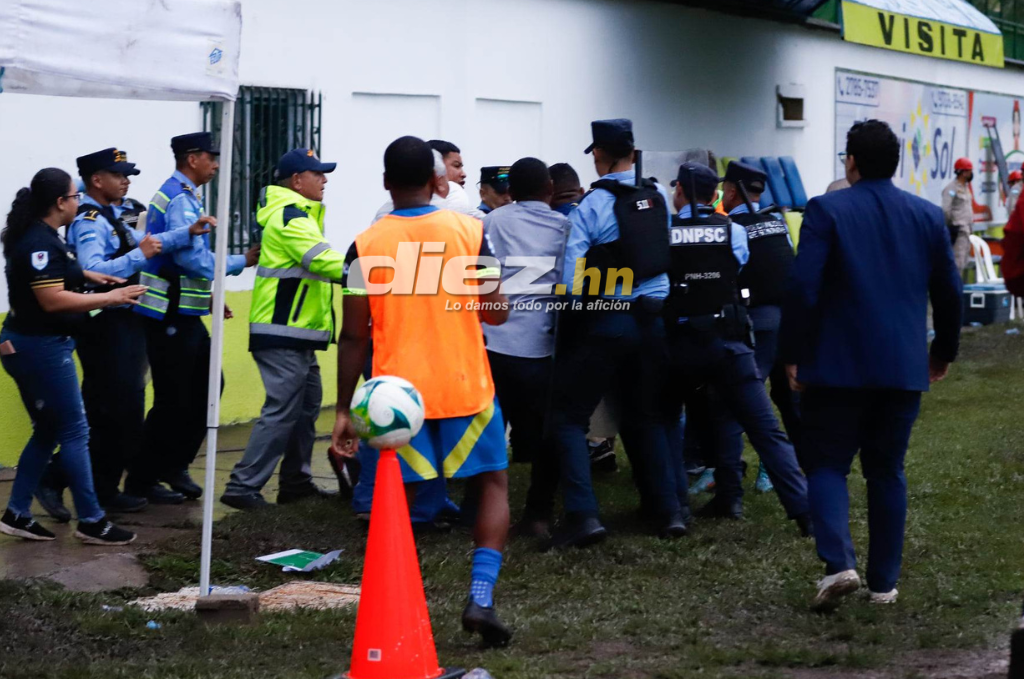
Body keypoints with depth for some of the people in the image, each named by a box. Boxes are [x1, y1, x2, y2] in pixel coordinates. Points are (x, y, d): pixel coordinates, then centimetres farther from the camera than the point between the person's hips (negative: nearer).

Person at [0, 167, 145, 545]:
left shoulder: (37, 236, 12)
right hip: (41, 347, -11)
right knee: (75, 432, -4)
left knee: (47, 431, 17)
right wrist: (108, 298, -20)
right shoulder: (41, 243, -20)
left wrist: (87, 276, 19)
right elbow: (53, 300, -26)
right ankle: (91, 521, 2)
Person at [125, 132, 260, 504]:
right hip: (170, 317, -10)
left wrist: (207, 296, 15)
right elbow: (195, 261, -24)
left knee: (206, 387, 14)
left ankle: (174, 466, 22)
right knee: (173, 400, -3)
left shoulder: (178, 195, 14)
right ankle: (141, 482, 7)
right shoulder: (181, 201, -17)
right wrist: (241, 262, -12)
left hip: (184, 314, 10)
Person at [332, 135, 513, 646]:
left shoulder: (366, 245, -3)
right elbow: (496, 312, -3)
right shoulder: (469, 231, -4)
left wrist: (344, 410, 3)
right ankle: (481, 597, -1)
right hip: (465, 390, 0)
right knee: (493, 484, 14)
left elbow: (354, 335, -3)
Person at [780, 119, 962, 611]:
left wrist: (794, 356, -6)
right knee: (887, 470, 12)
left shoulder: (827, 211, -7)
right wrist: (944, 350, 23)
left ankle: (838, 563, -16)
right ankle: (884, 582, 13)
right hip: (904, 368, 4)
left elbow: (803, 289, -13)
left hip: (838, 366, -3)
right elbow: (949, 291, 10)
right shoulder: (928, 216, 6)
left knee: (828, 464, 4)